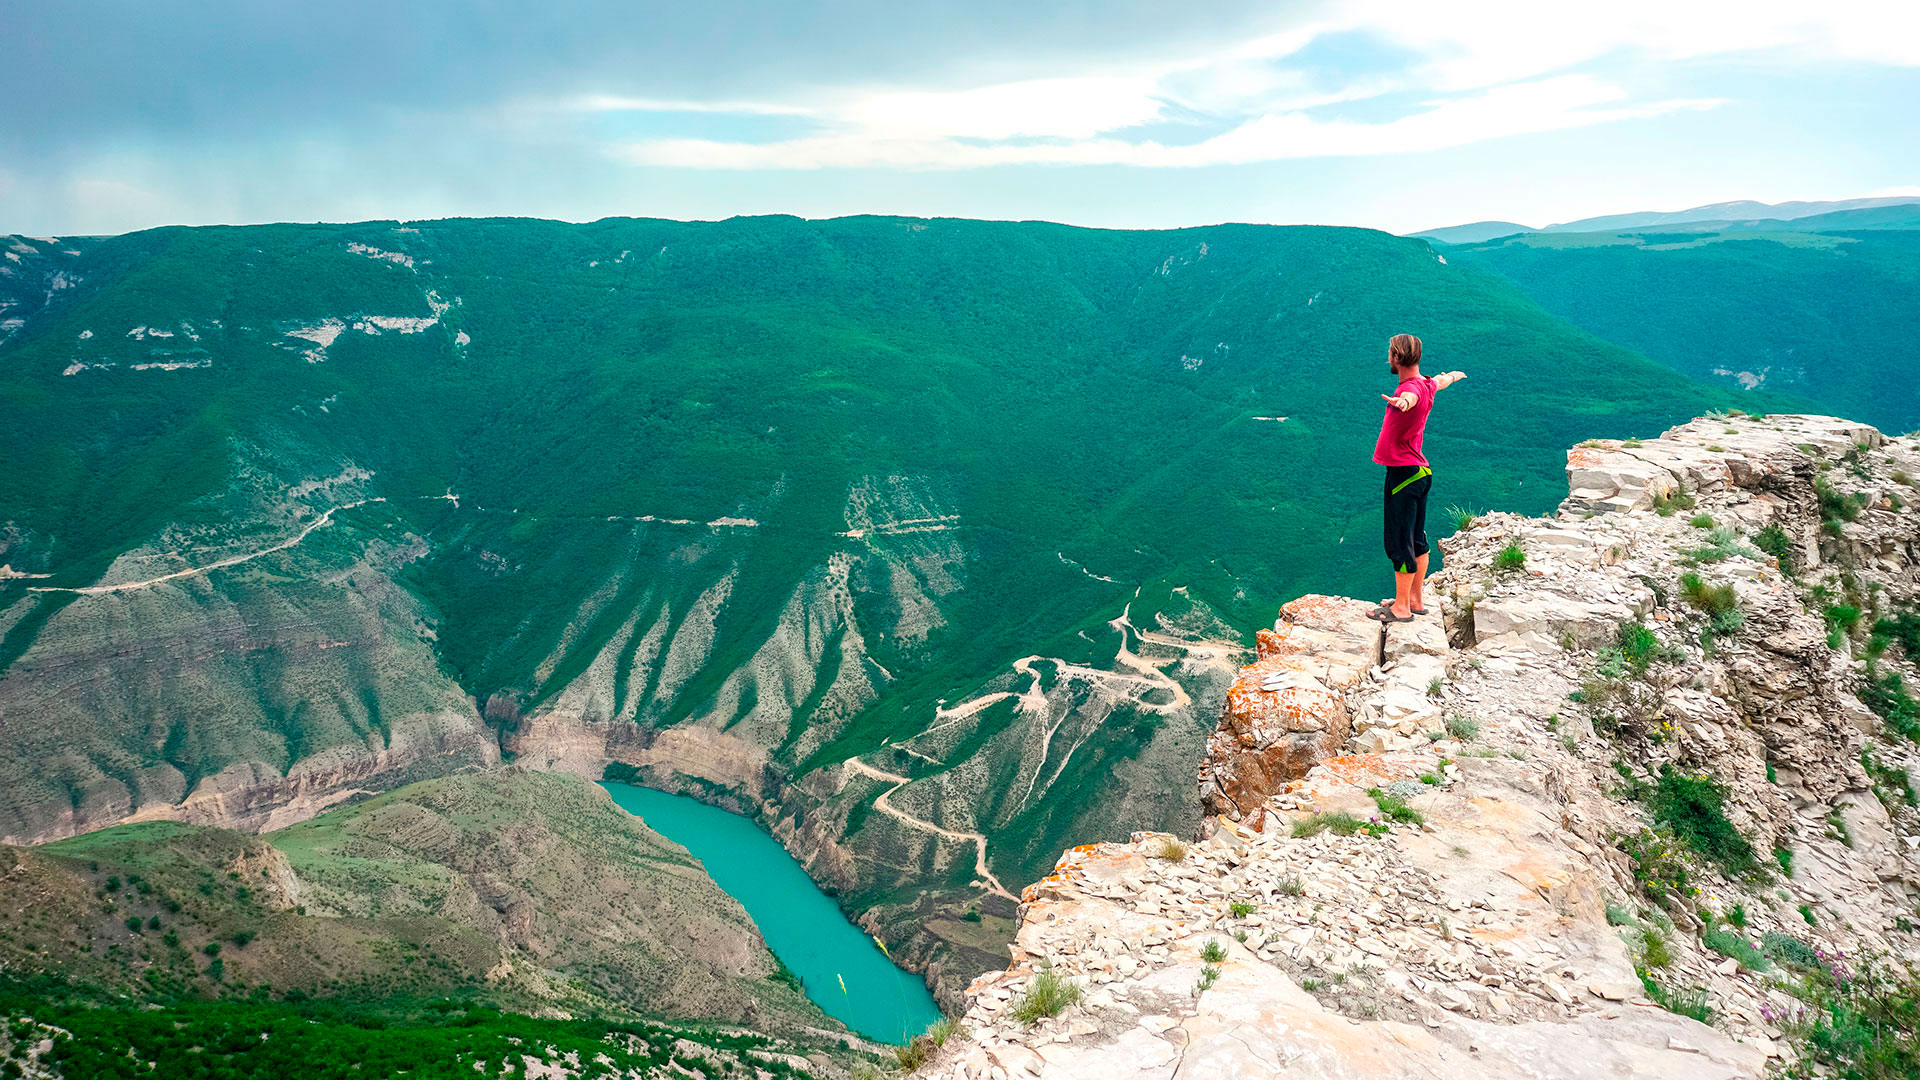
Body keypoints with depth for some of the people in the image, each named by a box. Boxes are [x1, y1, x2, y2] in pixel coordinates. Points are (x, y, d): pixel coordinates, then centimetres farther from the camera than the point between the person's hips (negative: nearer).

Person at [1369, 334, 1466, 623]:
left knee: (1400, 542, -3)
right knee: (1416, 539, 17)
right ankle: (1415, 599, 28)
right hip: (1419, 472, 10)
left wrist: (1402, 402, -69)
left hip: (1404, 473, -10)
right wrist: (1455, 375, 60)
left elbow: (1412, 398, -45)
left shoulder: (1413, 388, -19)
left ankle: (1401, 608, 3)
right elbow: (1442, 380, 37)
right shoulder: (1427, 384, 12)